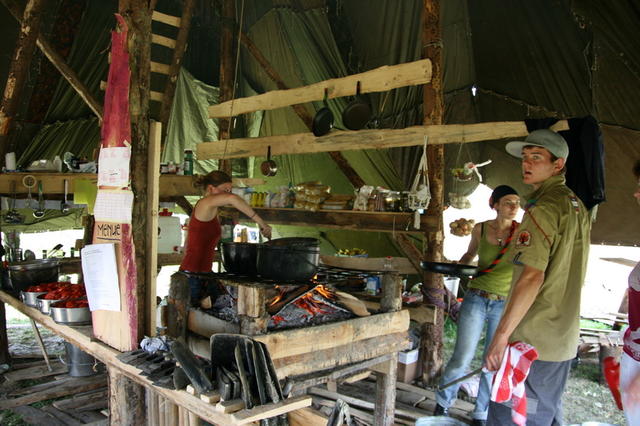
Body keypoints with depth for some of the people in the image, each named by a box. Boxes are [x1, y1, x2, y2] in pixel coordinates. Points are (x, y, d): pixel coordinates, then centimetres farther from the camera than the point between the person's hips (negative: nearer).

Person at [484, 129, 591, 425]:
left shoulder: (544, 207, -17)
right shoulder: (577, 206, 13)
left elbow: (532, 276, -26)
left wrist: (501, 335, -23)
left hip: (531, 339, -10)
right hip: (564, 339, 10)